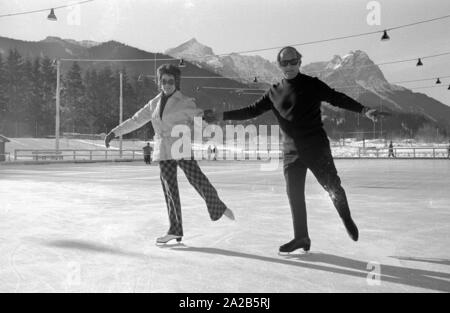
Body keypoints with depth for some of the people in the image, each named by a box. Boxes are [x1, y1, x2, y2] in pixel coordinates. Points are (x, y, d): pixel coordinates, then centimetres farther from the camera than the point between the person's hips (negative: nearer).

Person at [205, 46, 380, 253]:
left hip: (316, 147, -3)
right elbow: (252, 110, 10)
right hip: (291, 151, 4)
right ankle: (301, 237, 17)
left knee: (332, 186, -4)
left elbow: (337, 98, -4)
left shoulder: (312, 85, 0)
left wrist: (363, 110, -17)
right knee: (294, 195, 3)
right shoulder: (274, 93, 10)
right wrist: (222, 116, 3)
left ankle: (346, 219, 25)